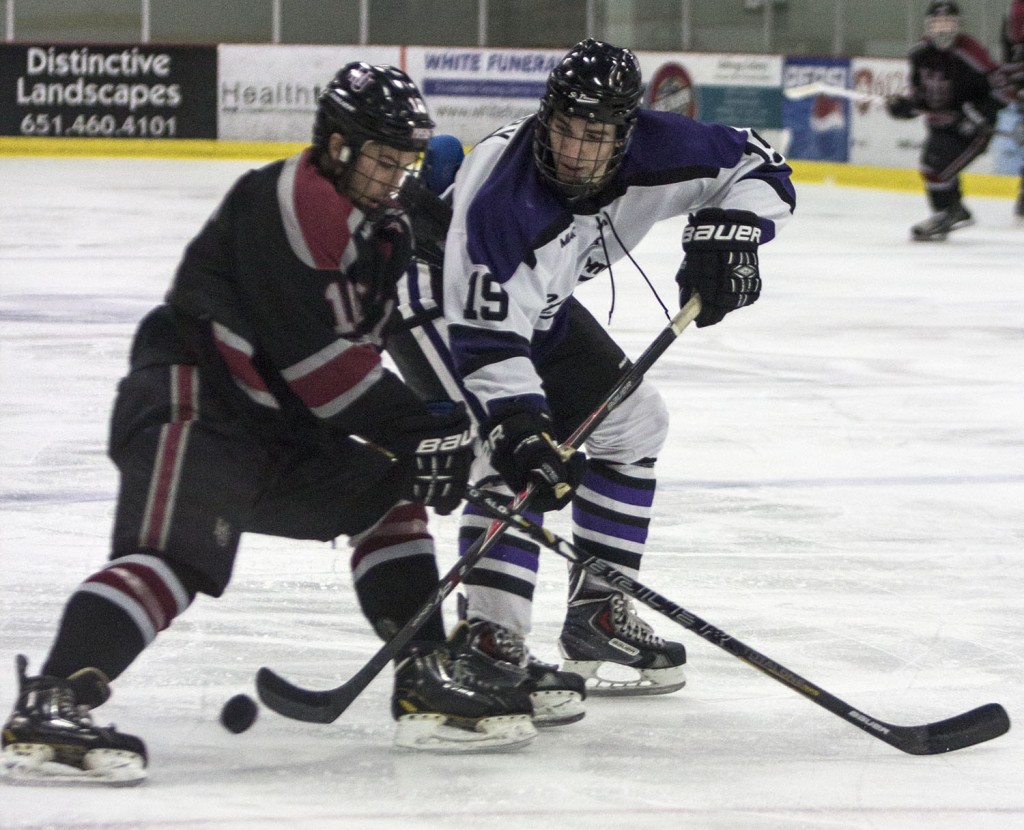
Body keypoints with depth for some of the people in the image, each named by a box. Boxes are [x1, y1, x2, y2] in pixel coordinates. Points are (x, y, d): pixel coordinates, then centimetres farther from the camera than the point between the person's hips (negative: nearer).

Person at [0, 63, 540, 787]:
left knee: (389, 496, 11)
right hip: (188, 407, -10)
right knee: (176, 557, -25)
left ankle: (427, 685, 13)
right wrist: (414, 430, -16)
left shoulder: (378, 228, 18)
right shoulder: (292, 200, -14)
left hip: (273, 427, 10)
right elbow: (310, 351, -20)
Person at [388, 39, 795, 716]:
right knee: (515, 454, -26)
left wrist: (728, 230, -26)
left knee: (634, 421, 7)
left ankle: (596, 615, 14)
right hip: (439, 301, -8)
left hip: (536, 302, 8)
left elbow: (760, 167, -9)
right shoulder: (501, 198, -40)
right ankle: (488, 639, -24)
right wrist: (523, 432, -46)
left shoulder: (651, 151, -23)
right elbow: (485, 338, -38)